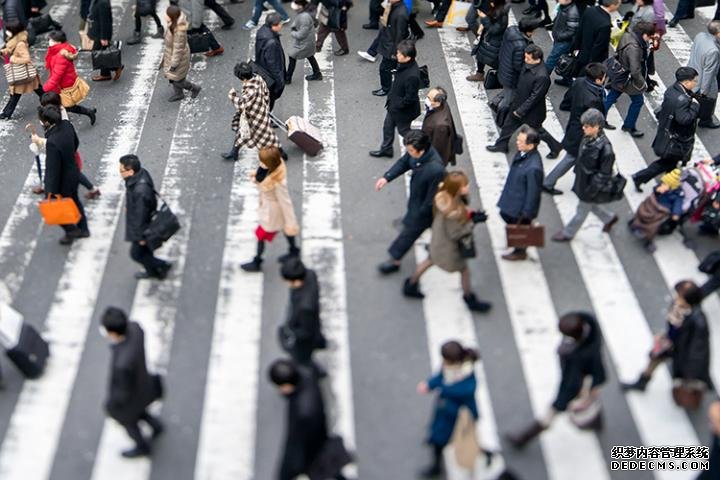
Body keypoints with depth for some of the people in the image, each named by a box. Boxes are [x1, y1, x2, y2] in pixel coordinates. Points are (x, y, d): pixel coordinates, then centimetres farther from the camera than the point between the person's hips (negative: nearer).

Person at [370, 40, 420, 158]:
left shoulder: (412, 76, -39)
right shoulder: (403, 64, -11)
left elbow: (410, 98, -30)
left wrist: (398, 105, -17)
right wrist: (390, 98, 9)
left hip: (403, 110, -9)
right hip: (394, 105, 9)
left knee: (403, 130, 17)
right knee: (387, 127, 25)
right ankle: (386, 149, 47)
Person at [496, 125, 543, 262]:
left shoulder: (533, 168, -39)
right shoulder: (522, 153, -13)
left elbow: (533, 192, -27)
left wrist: (526, 213, -16)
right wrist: (506, 192, 18)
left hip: (521, 206, -8)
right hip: (512, 198, 8)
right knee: (505, 214, 31)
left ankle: (520, 252, 46)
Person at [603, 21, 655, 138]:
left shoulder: (628, 35, -9)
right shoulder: (634, 48, -35)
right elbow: (635, 71, -30)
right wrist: (642, 84, -15)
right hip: (629, 80, -8)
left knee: (610, 98, 21)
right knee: (638, 101, 15)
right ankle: (629, 126, 32)